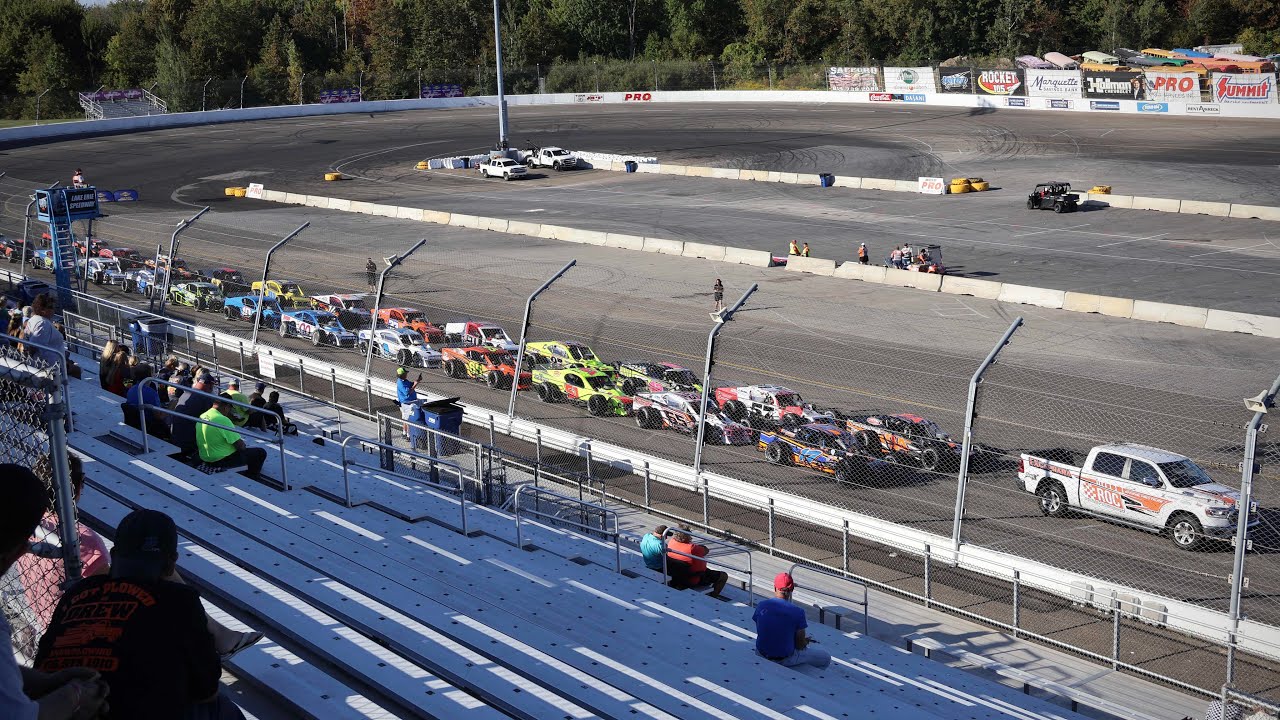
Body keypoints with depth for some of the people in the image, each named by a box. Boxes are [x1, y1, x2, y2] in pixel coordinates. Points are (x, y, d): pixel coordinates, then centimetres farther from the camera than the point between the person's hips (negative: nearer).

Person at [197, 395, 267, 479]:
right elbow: (240, 446, -21)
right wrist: (243, 445, 3)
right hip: (221, 461, -9)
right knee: (261, 453, 0)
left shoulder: (201, 417, 2)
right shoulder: (223, 420, -24)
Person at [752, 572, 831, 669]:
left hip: (761, 654, 5)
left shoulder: (761, 606, -6)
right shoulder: (797, 612, -18)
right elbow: (800, 645, -12)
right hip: (785, 660, -5)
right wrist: (806, 641, 13)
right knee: (826, 657, 14)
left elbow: (760, 633, 7)